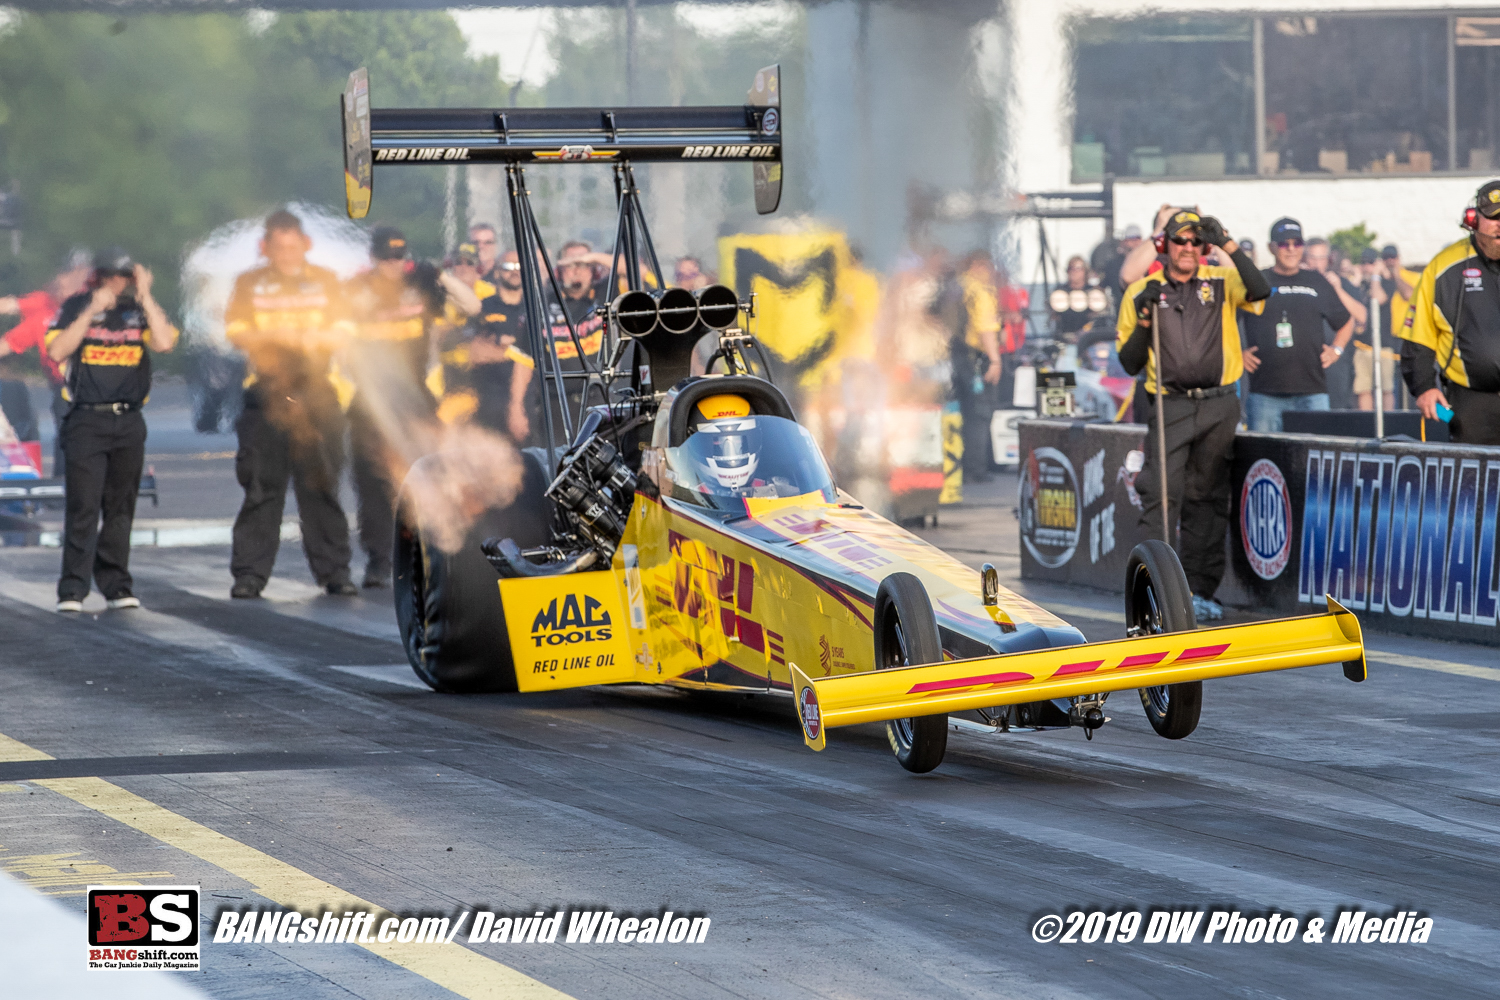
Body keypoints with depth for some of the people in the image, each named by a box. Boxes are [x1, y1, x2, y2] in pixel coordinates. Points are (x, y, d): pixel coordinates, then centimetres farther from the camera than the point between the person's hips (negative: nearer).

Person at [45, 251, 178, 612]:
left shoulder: (140, 309, 8)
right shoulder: (76, 307, 4)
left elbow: (164, 342, -10)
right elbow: (57, 351, -9)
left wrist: (145, 297, -10)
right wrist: (92, 311, -13)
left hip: (129, 421, 3)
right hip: (85, 420, -3)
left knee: (120, 507, 7)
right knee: (83, 506, -10)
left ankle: (115, 585, 13)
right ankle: (72, 589, -10)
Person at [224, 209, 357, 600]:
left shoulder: (325, 280, 13)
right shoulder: (249, 283, 10)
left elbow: (343, 332, 6)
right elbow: (235, 332, 0)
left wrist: (317, 338, -15)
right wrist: (272, 335, -17)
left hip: (317, 393, 1)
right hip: (267, 394, -1)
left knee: (321, 486, 1)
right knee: (261, 486, -4)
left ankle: (334, 570, 6)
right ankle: (249, 574, -1)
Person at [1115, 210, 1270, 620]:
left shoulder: (1221, 282, 6)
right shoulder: (1142, 291, 5)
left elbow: (1259, 292, -16)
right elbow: (1129, 362, 5)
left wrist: (1229, 246, -19)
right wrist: (1143, 319, -11)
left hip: (1219, 406, 1)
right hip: (1171, 407, -1)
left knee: (1209, 499, 7)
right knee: (1161, 495, -12)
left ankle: (1199, 590, 13)